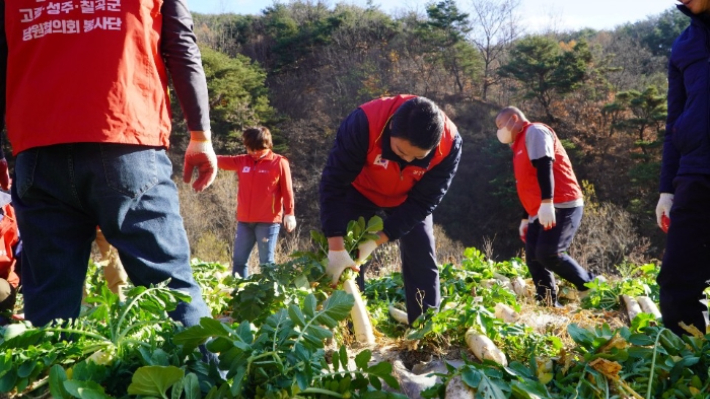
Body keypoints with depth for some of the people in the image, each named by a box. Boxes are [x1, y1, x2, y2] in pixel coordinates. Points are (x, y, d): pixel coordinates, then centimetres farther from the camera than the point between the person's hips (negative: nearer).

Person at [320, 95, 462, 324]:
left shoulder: (450, 144, -34)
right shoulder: (364, 122, -41)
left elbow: (422, 202, -27)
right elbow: (334, 183, -35)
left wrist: (376, 241, -33)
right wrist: (336, 247, -39)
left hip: (409, 198, 1)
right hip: (361, 191, -1)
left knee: (422, 262, -2)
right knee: (346, 259, -9)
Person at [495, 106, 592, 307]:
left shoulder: (534, 131, -4)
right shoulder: (521, 144, 25)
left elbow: (544, 166, -19)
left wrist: (546, 203, -28)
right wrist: (526, 218, 28)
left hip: (561, 207, -10)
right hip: (541, 212, 10)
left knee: (547, 254, -19)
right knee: (534, 258, 0)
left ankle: (590, 287, -2)